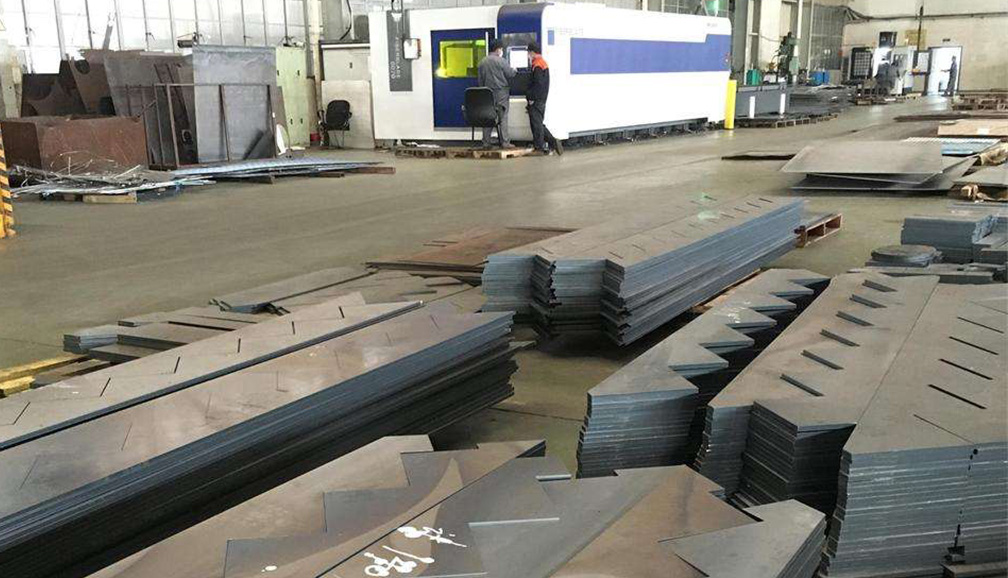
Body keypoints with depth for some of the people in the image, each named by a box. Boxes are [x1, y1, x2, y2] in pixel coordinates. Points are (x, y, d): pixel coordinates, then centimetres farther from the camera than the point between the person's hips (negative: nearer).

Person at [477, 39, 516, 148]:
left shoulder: (482, 62, 8)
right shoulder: (500, 61, -10)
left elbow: (480, 80, 12)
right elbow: (510, 74, -6)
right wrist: (515, 70, 16)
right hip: (501, 93, -5)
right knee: (503, 118, -1)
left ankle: (486, 143, 6)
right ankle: (505, 143, -1)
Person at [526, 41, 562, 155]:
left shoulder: (537, 65, -14)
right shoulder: (544, 63, 18)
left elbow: (537, 84, -21)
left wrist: (531, 98, -18)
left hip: (536, 101, -10)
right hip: (542, 100, 10)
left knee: (536, 124, -4)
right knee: (539, 124, 15)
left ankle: (539, 146, -1)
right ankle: (553, 142, 12)